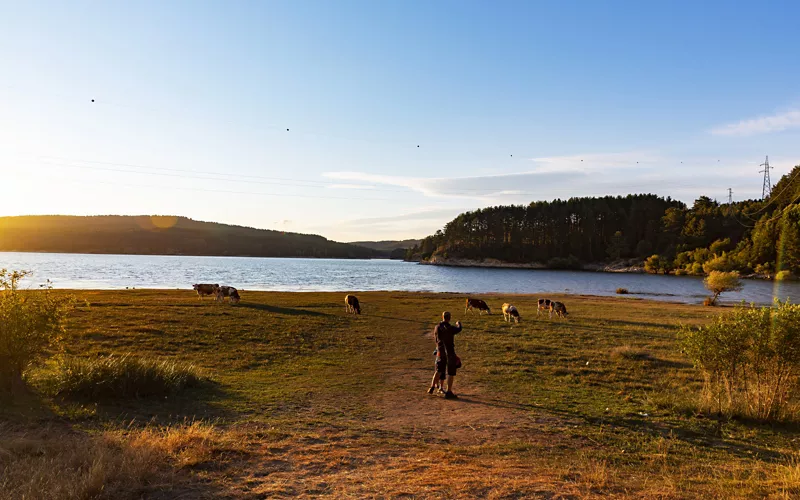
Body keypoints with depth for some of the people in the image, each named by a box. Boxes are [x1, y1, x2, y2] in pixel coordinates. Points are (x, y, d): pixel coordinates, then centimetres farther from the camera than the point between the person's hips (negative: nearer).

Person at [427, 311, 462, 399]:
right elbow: (458, 329, 5)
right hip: (450, 352, -5)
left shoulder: (437, 327, -4)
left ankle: (432, 388, 22)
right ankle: (449, 392, 5)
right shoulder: (450, 328, -18)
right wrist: (458, 324, 28)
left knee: (439, 370, 21)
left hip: (440, 351, 5)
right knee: (451, 373, 4)